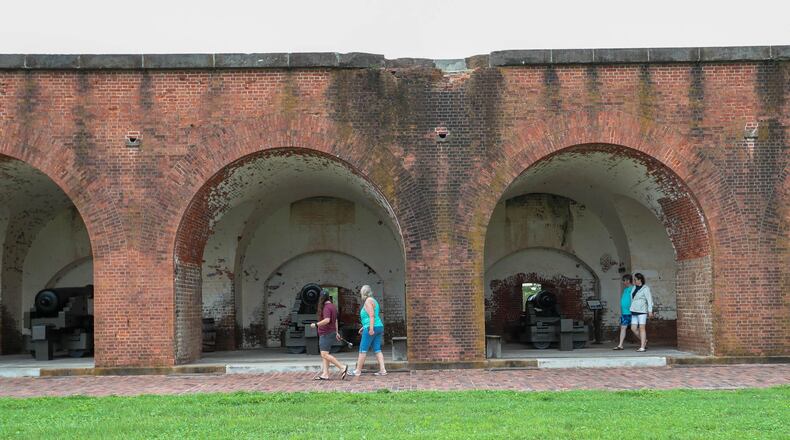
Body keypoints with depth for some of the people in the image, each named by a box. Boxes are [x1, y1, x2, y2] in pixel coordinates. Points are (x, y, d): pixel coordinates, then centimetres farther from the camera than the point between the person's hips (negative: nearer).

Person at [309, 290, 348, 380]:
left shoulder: (326, 307, -16)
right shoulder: (332, 306, 15)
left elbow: (327, 320, -28)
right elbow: (335, 320, 25)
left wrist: (316, 324, -17)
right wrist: (336, 332, 32)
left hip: (326, 334, -10)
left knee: (325, 355, -13)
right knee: (323, 355, 8)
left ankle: (342, 367, -15)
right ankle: (325, 374, 4)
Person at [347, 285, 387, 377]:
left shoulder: (368, 301, -8)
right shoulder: (373, 301, 21)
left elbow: (372, 315, -18)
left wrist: (371, 328, -24)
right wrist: (364, 327, 28)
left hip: (372, 328, -9)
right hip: (379, 327, 9)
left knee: (363, 349, -2)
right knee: (377, 349, 5)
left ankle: (358, 370, 2)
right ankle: (382, 370, -4)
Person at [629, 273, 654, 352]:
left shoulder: (645, 288, -5)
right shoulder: (634, 288, 15)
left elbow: (649, 299, -11)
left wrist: (650, 311, -18)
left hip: (642, 311, -7)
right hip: (634, 311, 7)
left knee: (642, 328, -9)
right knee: (633, 328, 3)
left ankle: (642, 347, -9)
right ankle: (644, 341, 23)